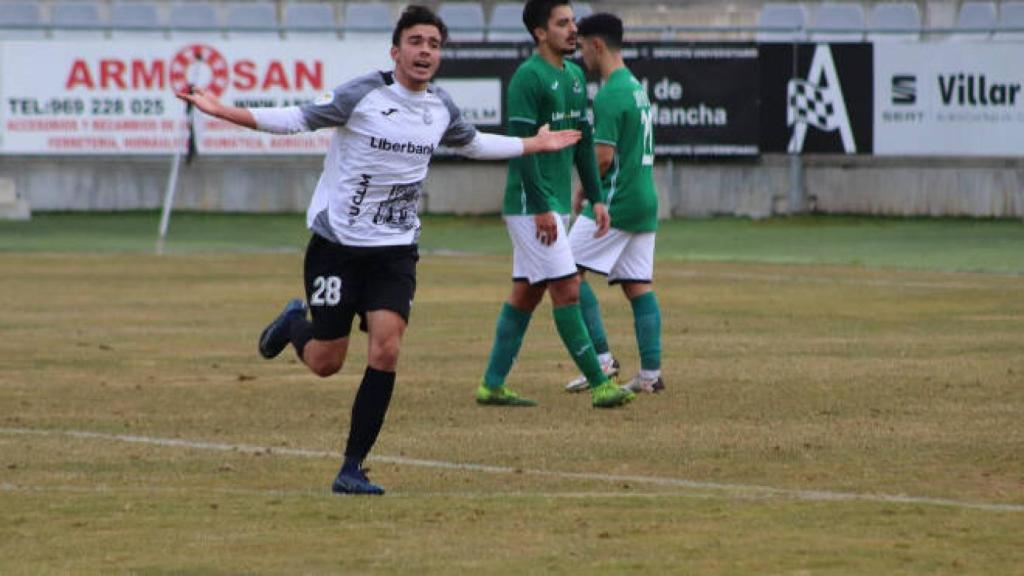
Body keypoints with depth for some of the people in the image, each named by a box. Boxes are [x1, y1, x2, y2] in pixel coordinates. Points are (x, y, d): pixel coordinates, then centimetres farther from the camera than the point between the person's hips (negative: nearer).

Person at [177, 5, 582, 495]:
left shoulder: (441, 108, 3)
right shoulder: (363, 95, -13)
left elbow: (471, 143, 25)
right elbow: (300, 119, -12)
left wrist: (534, 145, 30)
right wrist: (223, 111, -22)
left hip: (395, 248, 3)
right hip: (337, 245, -3)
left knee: (386, 350, -15)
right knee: (325, 362, 1)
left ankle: (352, 469, -7)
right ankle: (295, 324, 40)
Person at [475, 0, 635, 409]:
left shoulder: (575, 76, 14)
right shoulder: (528, 77, -13)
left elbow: (583, 141, 19)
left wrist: (596, 199, 15)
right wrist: (541, 208, -21)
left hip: (557, 204, 9)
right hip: (531, 206, -9)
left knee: (526, 294, 10)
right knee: (567, 290, -9)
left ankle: (492, 385, 15)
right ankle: (598, 385, -8)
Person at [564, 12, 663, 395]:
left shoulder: (609, 95, -15)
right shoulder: (637, 88, 16)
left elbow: (604, 156, -20)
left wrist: (581, 194, -4)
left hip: (616, 202, -9)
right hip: (644, 201, 9)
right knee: (638, 285, 8)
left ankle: (601, 358, -9)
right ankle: (651, 373, 4)